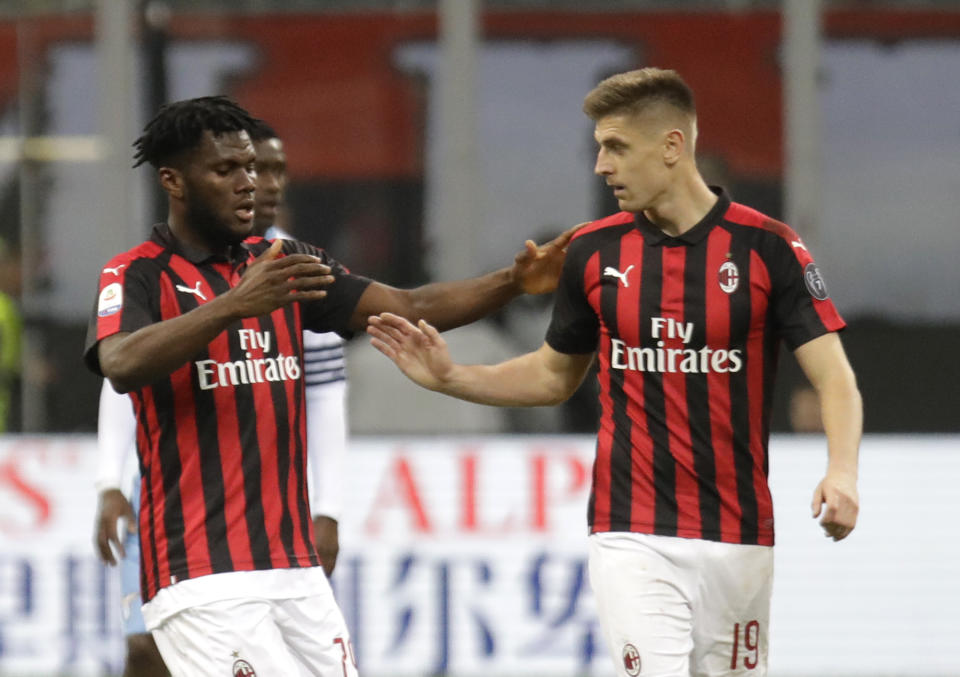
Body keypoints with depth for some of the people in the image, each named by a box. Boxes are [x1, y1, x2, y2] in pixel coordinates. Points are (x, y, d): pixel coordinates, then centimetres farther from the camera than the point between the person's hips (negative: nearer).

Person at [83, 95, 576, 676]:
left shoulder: (283, 264, 15)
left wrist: (513, 282, -9)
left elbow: (409, 308, 7)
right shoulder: (137, 275, -3)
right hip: (203, 580, -6)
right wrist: (235, 305, -35)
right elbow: (121, 364, -24)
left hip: (298, 569, 6)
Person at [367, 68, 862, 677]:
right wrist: (450, 377, 7)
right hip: (632, 534, 1)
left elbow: (835, 377, -10)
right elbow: (555, 376, 20)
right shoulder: (594, 252, 5)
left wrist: (842, 471, -27)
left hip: (738, 537, -1)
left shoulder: (767, 247, -5)